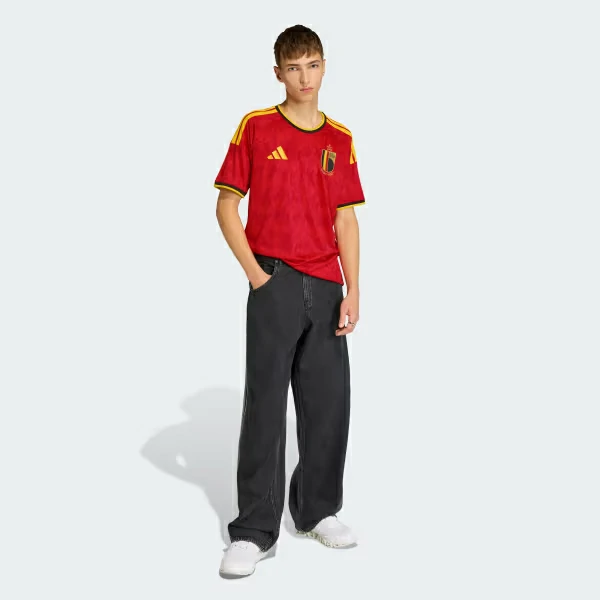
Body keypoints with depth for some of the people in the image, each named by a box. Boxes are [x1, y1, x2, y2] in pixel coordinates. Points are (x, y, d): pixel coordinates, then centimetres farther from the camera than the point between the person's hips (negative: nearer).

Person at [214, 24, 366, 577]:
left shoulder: (340, 139, 11)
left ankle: (318, 510, 26)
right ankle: (254, 532, 3)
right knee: (265, 404, -4)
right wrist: (254, 272, -8)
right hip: (274, 283, -4)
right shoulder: (255, 127, 2)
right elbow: (226, 205, 1)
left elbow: (346, 220, 9)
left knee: (329, 402, 8)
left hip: (326, 287, 4)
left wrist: (352, 293, 1)